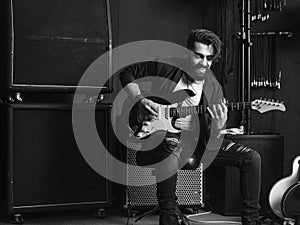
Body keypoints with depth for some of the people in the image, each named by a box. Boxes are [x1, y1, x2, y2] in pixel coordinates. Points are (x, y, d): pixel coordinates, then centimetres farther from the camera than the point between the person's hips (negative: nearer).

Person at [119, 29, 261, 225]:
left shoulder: (213, 88, -1)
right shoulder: (166, 67, -9)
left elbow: (212, 141, -4)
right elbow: (127, 73, 4)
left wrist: (217, 127, -28)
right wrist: (141, 101, -9)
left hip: (197, 139, 4)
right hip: (160, 135, -4)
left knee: (251, 157, -7)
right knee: (171, 145, -43)